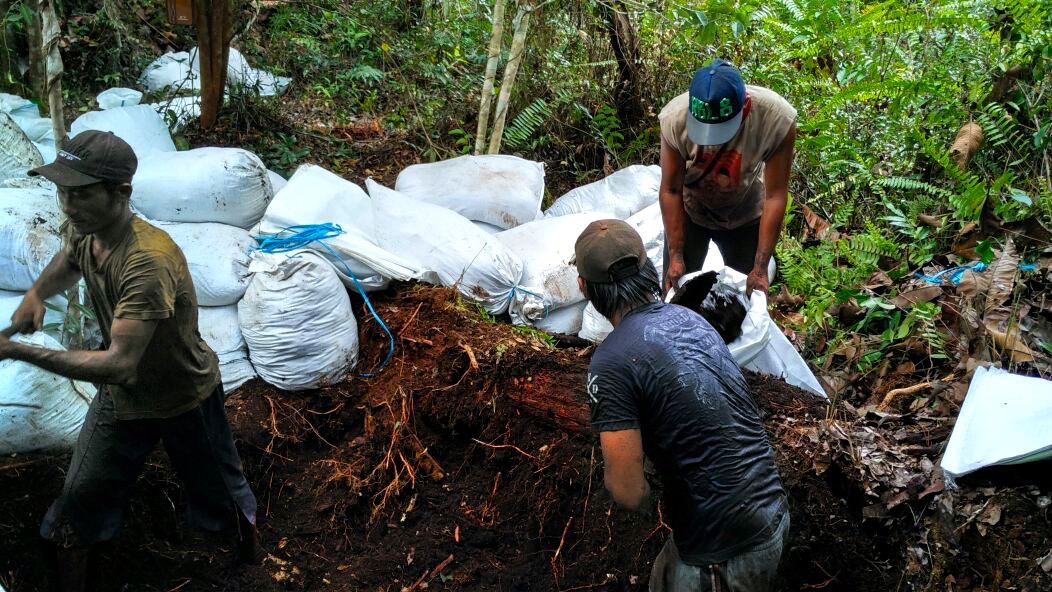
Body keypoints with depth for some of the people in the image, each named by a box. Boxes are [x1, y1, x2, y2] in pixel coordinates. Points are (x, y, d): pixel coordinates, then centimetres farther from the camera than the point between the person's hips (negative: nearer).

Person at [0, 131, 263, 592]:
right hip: (121, 396, 6)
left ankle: (251, 548, 52)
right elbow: (66, 264, 13)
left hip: (185, 398, -5)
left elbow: (119, 364, -43)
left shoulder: (149, 261, -39)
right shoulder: (83, 231, -14)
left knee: (220, 489, 21)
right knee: (77, 504, 10)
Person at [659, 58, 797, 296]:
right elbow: (670, 191, -20)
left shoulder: (777, 118, -33)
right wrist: (676, 257, -18)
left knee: (748, 290, 9)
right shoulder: (675, 117, -32)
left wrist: (760, 268, -23)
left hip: (745, 215, 0)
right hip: (689, 211, 0)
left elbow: (775, 196, -25)